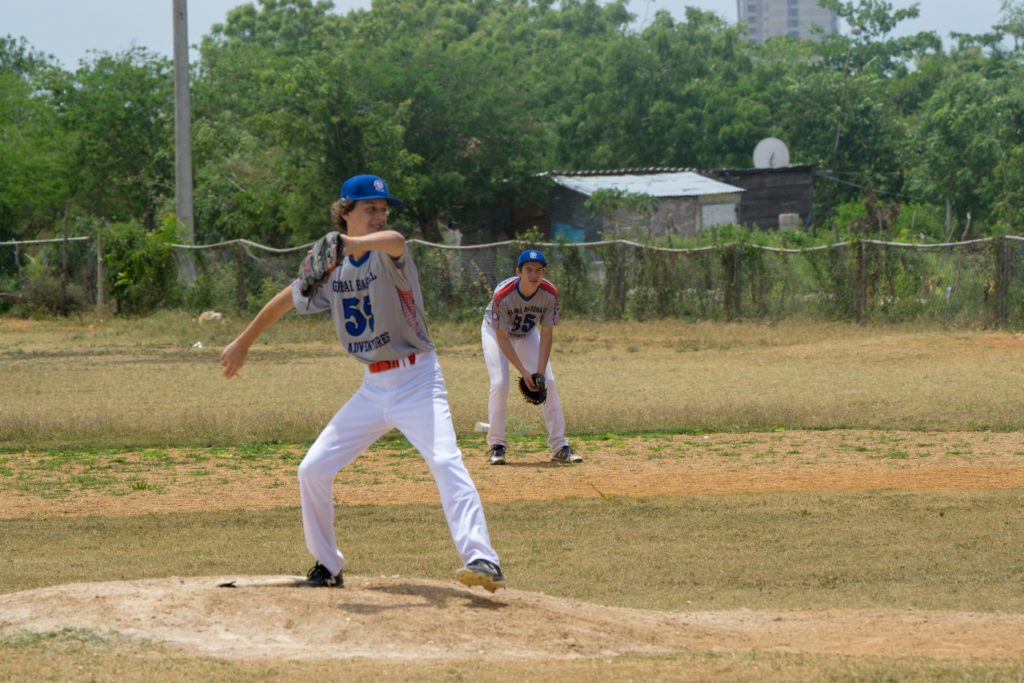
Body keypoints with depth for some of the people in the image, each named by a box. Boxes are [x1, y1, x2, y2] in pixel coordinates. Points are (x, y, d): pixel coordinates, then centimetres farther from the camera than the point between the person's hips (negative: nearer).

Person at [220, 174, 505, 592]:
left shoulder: (388, 255, -12)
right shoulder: (329, 268, 5)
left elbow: (394, 240, -38)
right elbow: (286, 299, 21)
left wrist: (359, 244, -60)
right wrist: (242, 344, 28)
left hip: (416, 380, -6)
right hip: (373, 388, 6)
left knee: (444, 460, -27)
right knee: (313, 470, 5)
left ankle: (481, 560, -36)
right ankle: (328, 567, 20)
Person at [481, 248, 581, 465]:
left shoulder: (550, 294, -25)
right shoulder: (502, 295, -35)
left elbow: (546, 335, -18)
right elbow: (502, 339, -28)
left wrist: (540, 372, -25)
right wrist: (524, 372, -32)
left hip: (527, 334, 3)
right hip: (495, 332, -3)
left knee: (549, 383, -7)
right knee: (500, 384, -20)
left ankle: (559, 447, 0)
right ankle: (497, 445, -7)